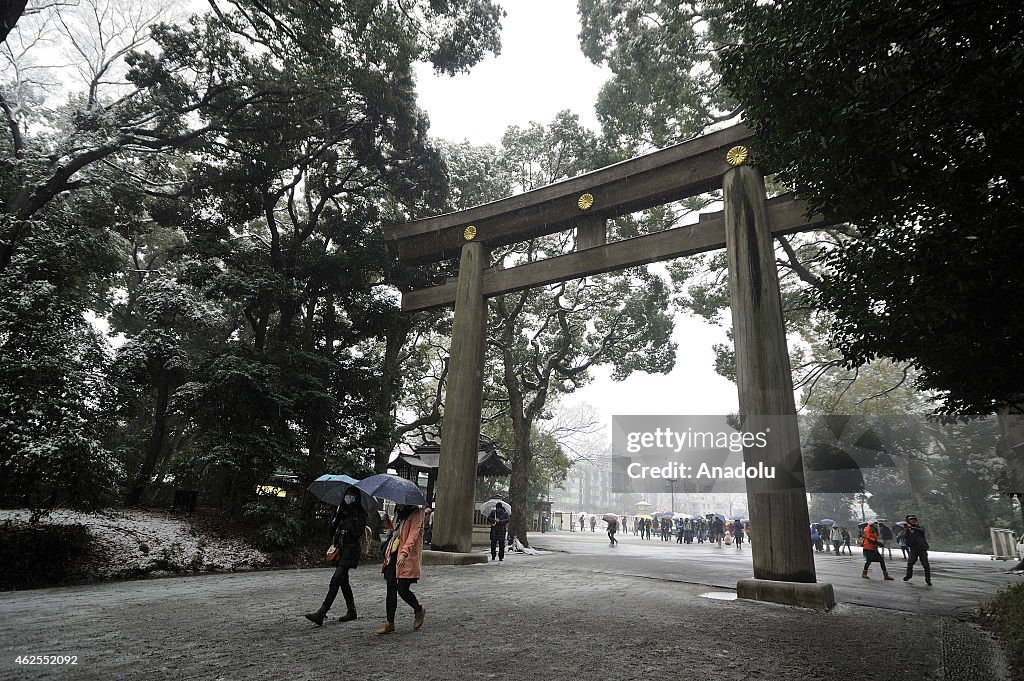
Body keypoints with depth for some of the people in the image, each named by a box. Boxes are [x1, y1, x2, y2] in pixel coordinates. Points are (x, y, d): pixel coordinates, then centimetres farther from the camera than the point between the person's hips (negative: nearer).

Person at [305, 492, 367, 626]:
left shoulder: (360, 512, -4)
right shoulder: (343, 510, 16)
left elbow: (358, 532, -13)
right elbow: (332, 526, 9)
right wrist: (338, 514, -5)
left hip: (350, 549, -7)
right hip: (340, 548, 8)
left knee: (336, 579, -14)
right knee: (343, 580, 12)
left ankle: (321, 614, -16)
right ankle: (351, 611, 23)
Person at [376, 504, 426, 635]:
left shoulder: (416, 513, -8)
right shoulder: (399, 512, 17)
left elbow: (413, 534, -18)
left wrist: (404, 552, -29)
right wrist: (388, 523, 7)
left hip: (408, 557, -7)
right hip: (393, 555, 7)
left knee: (402, 589, -6)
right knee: (391, 589, 6)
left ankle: (419, 610, 21)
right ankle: (390, 623, 15)